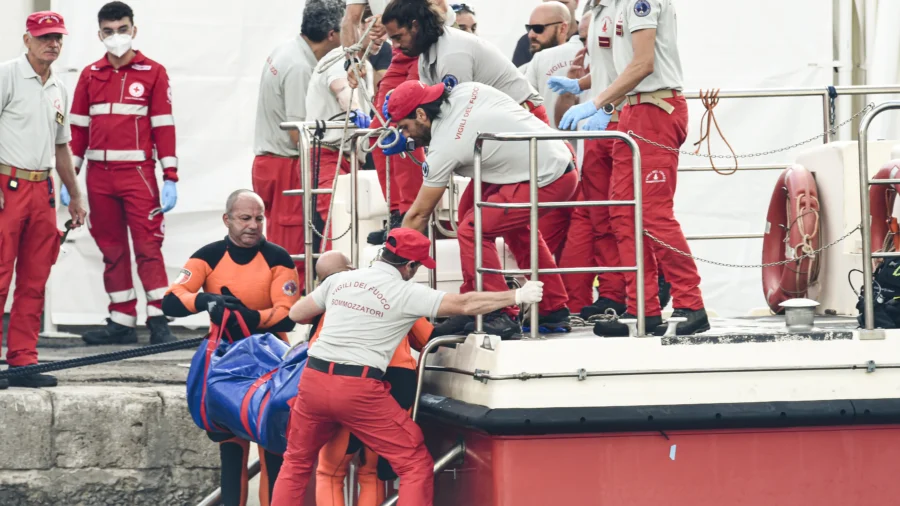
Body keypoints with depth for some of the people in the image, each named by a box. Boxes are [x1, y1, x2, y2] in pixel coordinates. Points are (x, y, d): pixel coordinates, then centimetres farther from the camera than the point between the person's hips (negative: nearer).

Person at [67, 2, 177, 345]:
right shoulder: (90, 76, 12)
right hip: (99, 176, 4)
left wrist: (170, 178, -7)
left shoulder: (153, 73, 2)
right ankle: (122, 321, 12)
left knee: (147, 246, -9)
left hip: (138, 173, -4)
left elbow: (164, 126, -1)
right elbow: (78, 128, 13)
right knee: (111, 249, 7)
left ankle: (158, 319, -10)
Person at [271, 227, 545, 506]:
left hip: (313, 379, 5)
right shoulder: (407, 293, -2)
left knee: (296, 463, 23)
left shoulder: (339, 279, 11)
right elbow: (464, 304, -2)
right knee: (416, 465, 5)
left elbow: (296, 313, 20)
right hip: (359, 389, -5)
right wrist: (517, 296, 7)